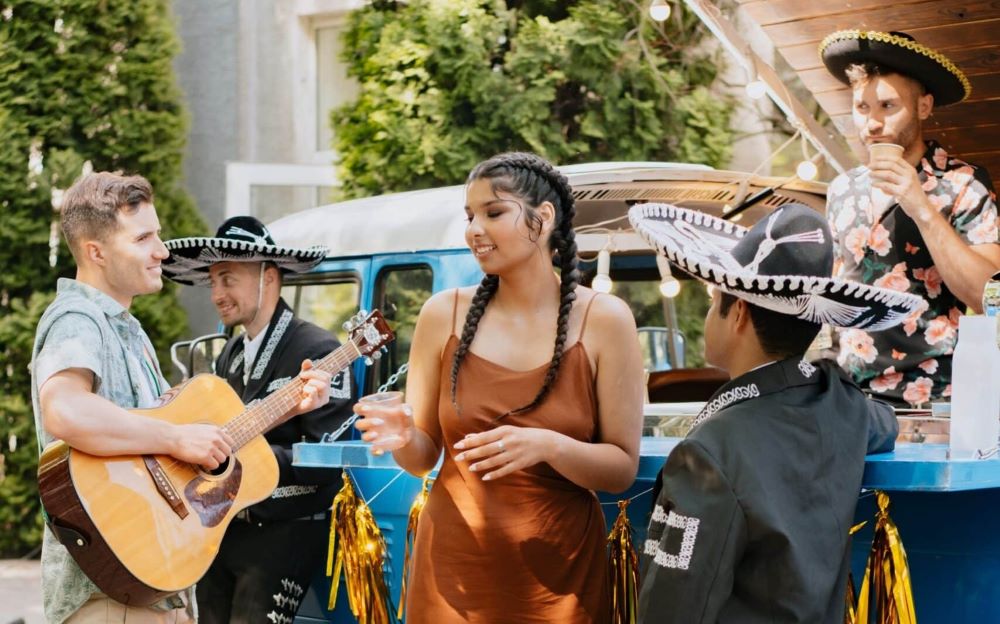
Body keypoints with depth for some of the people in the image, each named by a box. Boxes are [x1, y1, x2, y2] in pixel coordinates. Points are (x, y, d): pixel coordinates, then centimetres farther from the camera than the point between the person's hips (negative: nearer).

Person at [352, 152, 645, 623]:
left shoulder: (603, 319, -6)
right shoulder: (444, 314, 0)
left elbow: (623, 469, -6)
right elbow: (423, 456, 6)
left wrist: (548, 446, -23)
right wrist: (402, 437, -15)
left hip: (559, 571, -1)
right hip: (454, 566, 2)